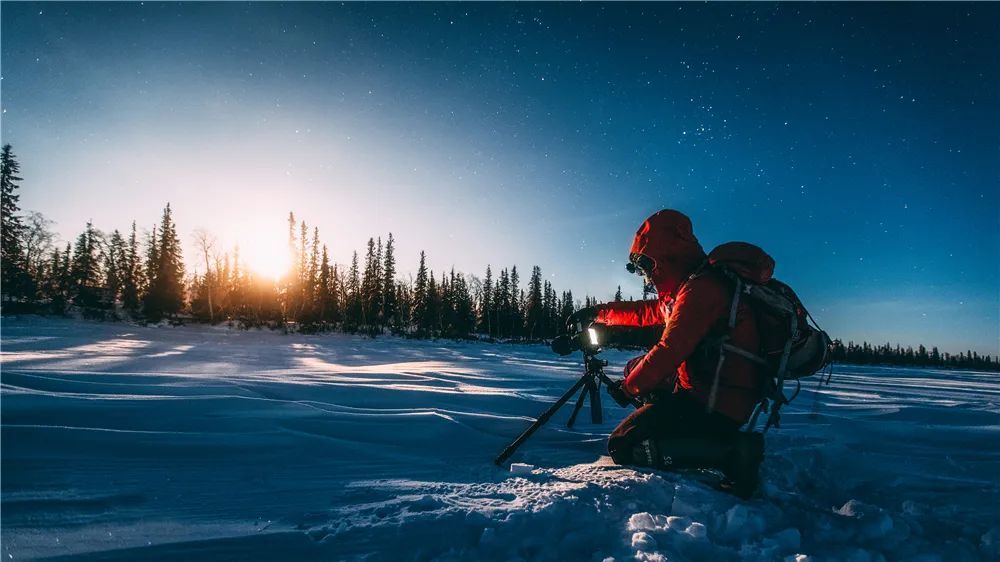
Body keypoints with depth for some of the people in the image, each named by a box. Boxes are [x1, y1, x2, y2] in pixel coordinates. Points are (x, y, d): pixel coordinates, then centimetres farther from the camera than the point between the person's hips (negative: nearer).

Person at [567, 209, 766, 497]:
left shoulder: (701, 289, -18)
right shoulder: (690, 286, 14)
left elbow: (669, 351, -23)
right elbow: (644, 312, 27)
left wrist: (630, 386, -8)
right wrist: (597, 312, 30)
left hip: (717, 405, -11)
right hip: (711, 389, 11)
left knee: (622, 446, -12)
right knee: (636, 366, 25)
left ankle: (730, 451, -14)